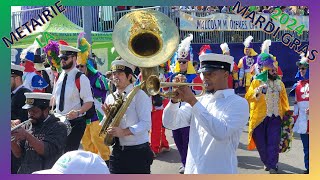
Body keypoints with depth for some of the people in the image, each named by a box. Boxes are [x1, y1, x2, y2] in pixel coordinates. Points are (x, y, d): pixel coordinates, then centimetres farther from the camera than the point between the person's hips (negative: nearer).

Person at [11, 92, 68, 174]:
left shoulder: (58, 127, -2)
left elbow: (49, 151, -14)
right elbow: (19, 154, 11)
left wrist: (27, 136, -20)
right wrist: (13, 141, -8)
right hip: (24, 172, 5)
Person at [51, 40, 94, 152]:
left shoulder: (81, 78, -12)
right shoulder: (60, 77, 9)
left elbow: (89, 103, -15)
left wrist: (78, 112, -30)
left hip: (75, 122, -6)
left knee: (69, 151, -9)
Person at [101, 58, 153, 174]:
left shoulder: (139, 95, -8)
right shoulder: (110, 98, 10)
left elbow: (146, 124, -16)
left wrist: (124, 132, -28)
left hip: (138, 152, -5)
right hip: (117, 151, 5)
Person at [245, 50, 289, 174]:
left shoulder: (280, 83, 10)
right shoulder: (257, 82, -4)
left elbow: (284, 99, 16)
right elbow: (248, 97, -13)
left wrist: (286, 111, 6)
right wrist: (258, 90, -28)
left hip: (275, 117, 2)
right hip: (260, 117, -2)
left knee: (273, 142, -5)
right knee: (261, 142, 6)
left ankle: (272, 166, 0)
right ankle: (267, 162, 24)